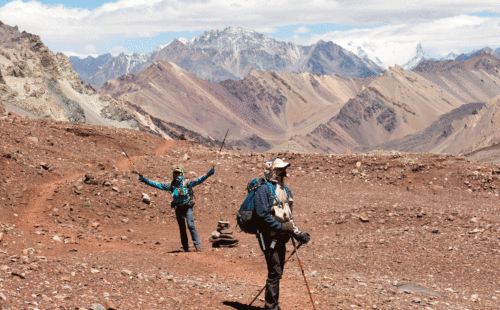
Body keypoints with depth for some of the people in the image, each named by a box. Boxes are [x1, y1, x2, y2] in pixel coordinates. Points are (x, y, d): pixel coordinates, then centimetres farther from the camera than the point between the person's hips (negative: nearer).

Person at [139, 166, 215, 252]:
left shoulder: (187, 182, -4)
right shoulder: (172, 184, 7)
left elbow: (198, 180, -14)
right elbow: (159, 185, 7)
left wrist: (208, 174, -27)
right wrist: (146, 181, 2)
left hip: (187, 207, -4)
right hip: (178, 208, 4)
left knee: (191, 225, -15)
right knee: (182, 228, 7)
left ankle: (197, 245, -11)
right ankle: (185, 247, 13)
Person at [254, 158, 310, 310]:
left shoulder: (285, 190, 15)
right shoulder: (264, 189, -11)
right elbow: (263, 215, -19)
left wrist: (298, 234, 11)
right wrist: (281, 226, -22)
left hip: (281, 237, 8)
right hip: (269, 236, -8)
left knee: (277, 272, 12)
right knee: (275, 272, -10)